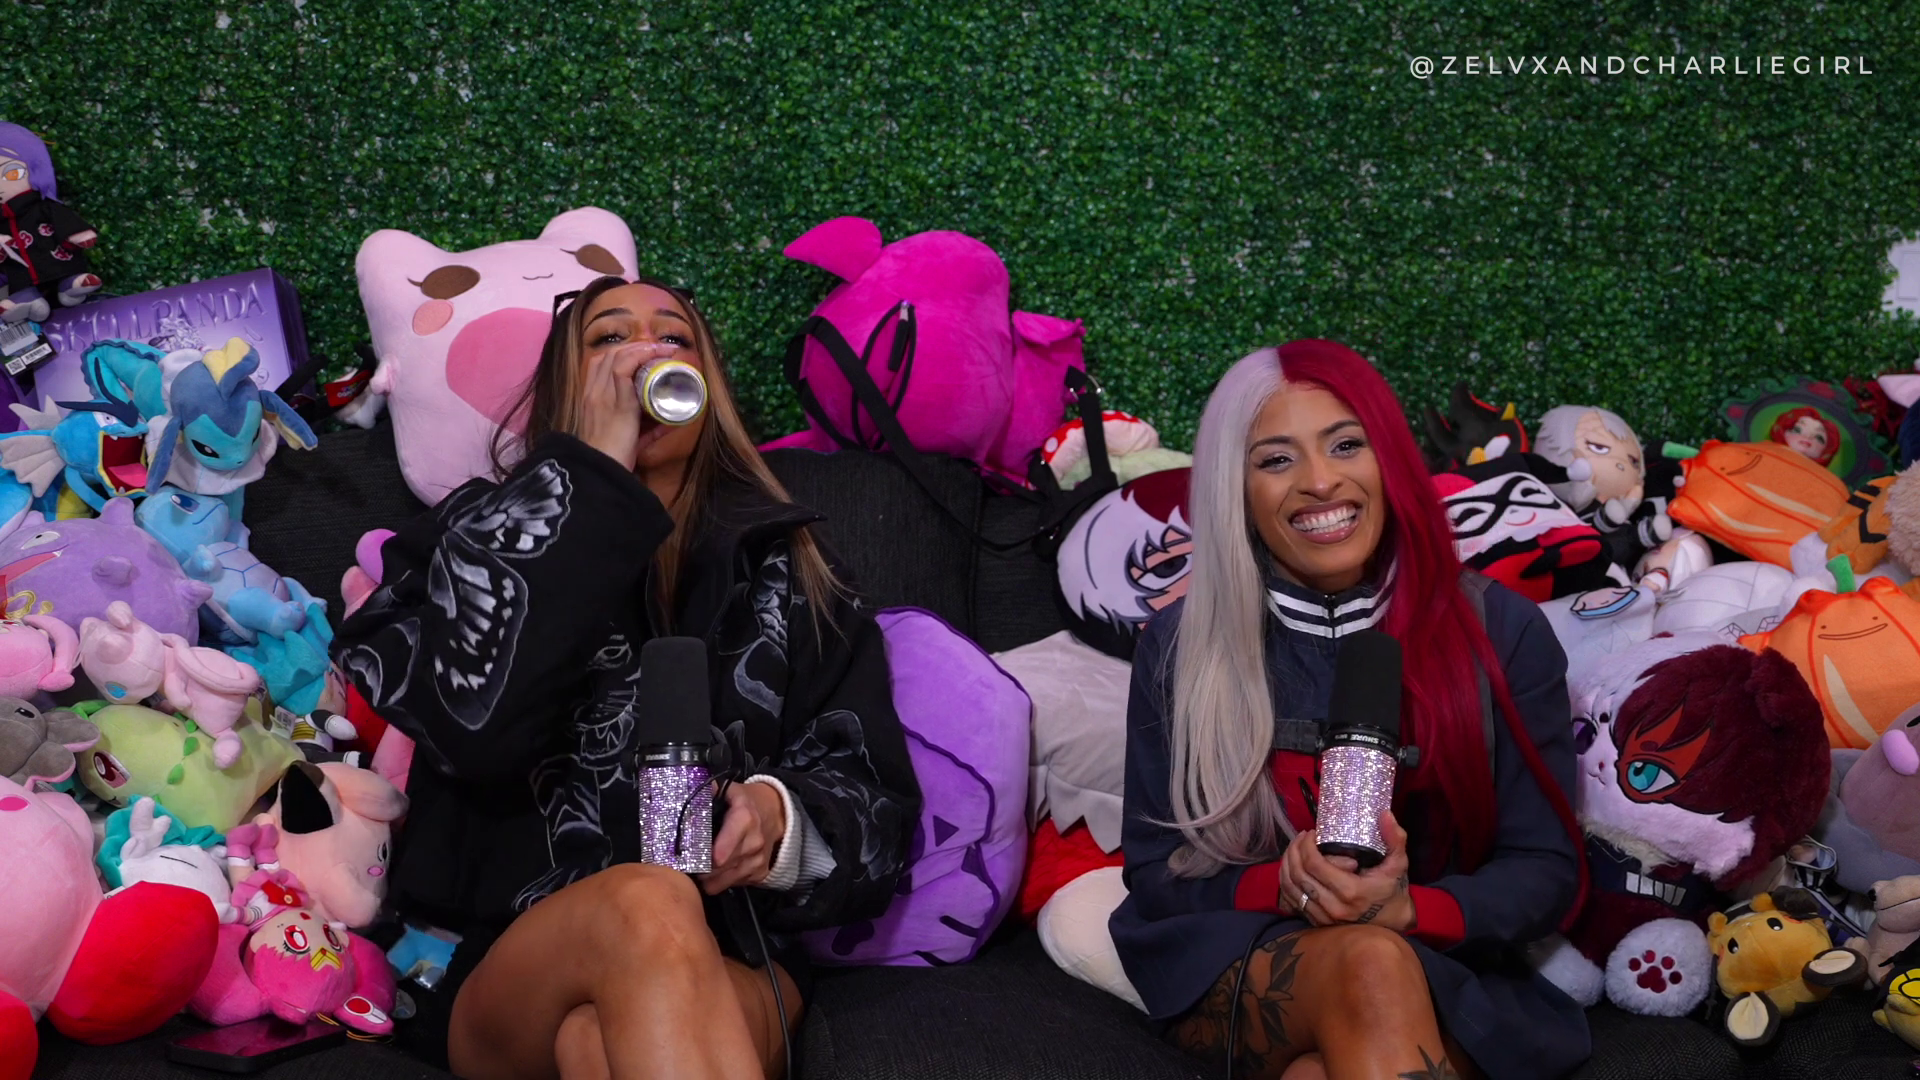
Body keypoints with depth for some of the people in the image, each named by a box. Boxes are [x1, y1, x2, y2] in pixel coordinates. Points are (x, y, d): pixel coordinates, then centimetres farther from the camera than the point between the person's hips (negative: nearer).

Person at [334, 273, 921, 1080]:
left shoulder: (777, 569, 15)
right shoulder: (481, 532, 12)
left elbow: (875, 804, 9)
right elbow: (476, 724, -11)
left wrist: (779, 817, -16)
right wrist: (595, 470, -7)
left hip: (724, 975, 0)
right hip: (497, 973, 0)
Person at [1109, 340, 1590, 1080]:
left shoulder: (1502, 631, -1)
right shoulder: (1180, 646, 0)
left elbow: (1547, 872, -1)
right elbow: (1155, 876, 3)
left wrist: (1409, 909, -21)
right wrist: (1281, 887, -19)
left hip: (1446, 976, 0)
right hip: (1235, 966, 1)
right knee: (1370, 965, -35)